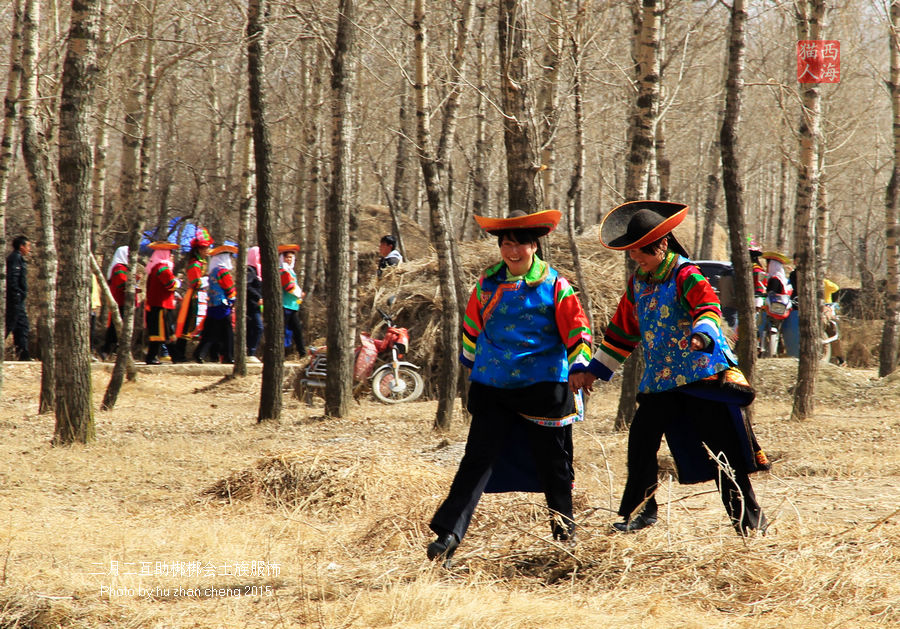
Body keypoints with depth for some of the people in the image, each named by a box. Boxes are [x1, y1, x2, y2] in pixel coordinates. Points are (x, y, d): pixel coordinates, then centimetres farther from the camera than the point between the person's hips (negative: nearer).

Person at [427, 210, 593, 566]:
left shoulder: (555, 286, -3)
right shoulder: (487, 284, 5)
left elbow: (577, 331, 2)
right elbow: (472, 326, 19)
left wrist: (579, 369, -4)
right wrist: (471, 363, 23)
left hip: (543, 387, -1)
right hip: (492, 388, 1)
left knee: (552, 458, 10)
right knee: (478, 459, -6)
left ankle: (564, 524, 32)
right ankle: (448, 535, -11)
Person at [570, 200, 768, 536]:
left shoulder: (685, 275, -11)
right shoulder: (637, 282, 12)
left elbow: (708, 307, -29)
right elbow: (623, 329, 22)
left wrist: (701, 335, -51)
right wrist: (594, 370, 23)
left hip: (702, 371, -6)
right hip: (659, 379, 7)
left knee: (723, 448, -5)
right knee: (641, 439, -2)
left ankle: (748, 518, 4)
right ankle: (639, 512, 13)